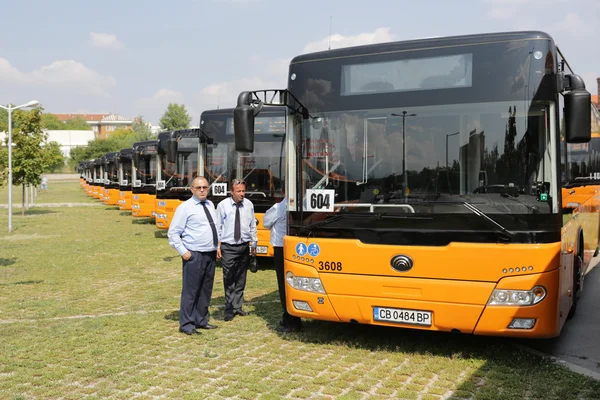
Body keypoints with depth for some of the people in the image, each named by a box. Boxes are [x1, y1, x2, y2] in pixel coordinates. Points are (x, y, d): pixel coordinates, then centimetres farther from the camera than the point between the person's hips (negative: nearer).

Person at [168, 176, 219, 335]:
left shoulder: (210, 205, 12)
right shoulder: (185, 207, -8)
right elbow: (173, 233, -8)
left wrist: (217, 247, 11)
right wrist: (183, 252, -13)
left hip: (211, 255, 7)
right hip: (194, 255, -7)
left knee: (206, 290, 13)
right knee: (190, 290, -3)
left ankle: (201, 320, 24)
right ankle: (186, 324, 6)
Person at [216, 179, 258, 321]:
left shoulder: (249, 205, 2)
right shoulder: (223, 205, -6)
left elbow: (253, 226, 9)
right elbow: (218, 227, -3)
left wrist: (254, 244, 9)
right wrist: (217, 246, -6)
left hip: (244, 246, 4)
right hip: (228, 247, -3)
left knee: (241, 279, 13)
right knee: (229, 279, -1)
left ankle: (237, 306, 25)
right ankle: (229, 310, 8)